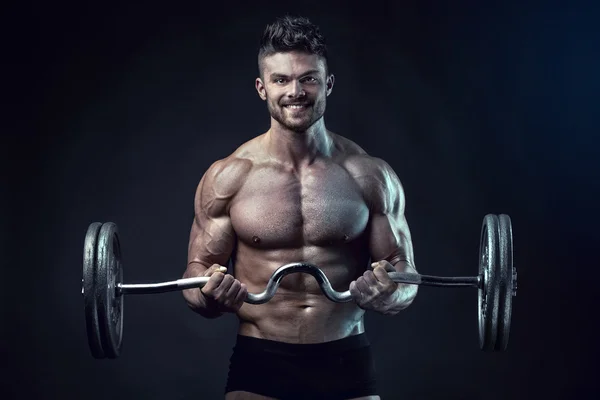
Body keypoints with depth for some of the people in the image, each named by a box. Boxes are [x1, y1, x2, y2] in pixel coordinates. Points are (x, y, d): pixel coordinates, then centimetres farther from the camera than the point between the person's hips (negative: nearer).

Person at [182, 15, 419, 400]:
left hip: (348, 366, 1)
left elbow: (405, 278, 3)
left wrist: (387, 293, -20)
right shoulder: (227, 177, -3)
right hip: (258, 365, 0)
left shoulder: (371, 176, -2)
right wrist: (211, 294, -21)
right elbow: (198, 271, 2)